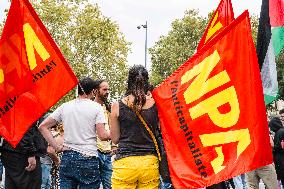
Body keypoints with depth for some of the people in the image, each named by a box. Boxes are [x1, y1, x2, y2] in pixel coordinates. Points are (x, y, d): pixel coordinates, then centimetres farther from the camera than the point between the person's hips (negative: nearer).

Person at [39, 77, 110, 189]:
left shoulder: (64, 107, 9)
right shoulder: (96, 107, -3)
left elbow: (43, 127, 7)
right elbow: (102, 136, -7)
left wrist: (56, 147, 4)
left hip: (67, 157, 4)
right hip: (88, 158, -4)